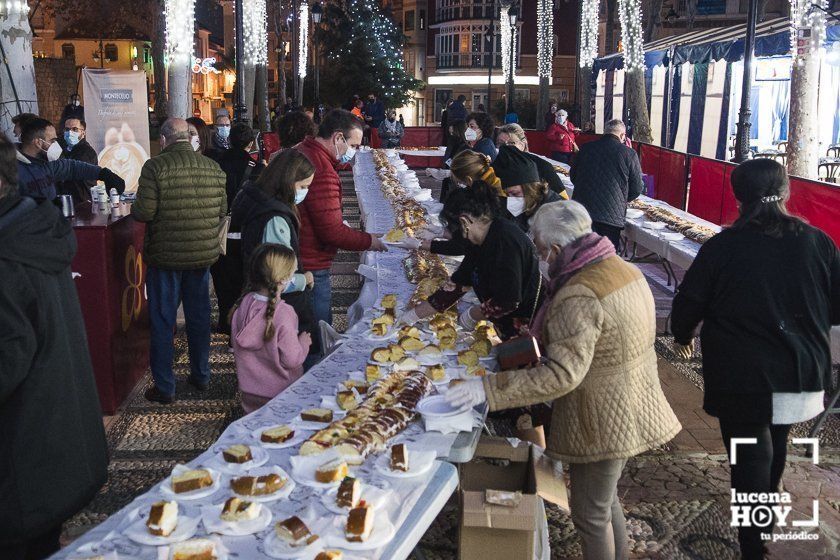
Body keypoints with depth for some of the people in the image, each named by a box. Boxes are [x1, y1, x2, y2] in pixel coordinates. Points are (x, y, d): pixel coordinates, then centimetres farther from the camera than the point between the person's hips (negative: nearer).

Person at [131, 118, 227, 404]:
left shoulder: (155, 167, -14)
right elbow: (222, 210, 6)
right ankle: (201, 375, 29)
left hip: (165, 255, -4)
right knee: (199, 316, 17)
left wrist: (134, 208, 5)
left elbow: (143, 212, -17)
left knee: (162, 322, 7)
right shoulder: (213, 168, -1)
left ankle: (164, 388, 13)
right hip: (203, 253, 4)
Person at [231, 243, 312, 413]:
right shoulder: (283, 313, -25)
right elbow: (291, 359, -22)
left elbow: (238, 347, 7)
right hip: (278, 393, -6)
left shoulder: (243, 305, -6)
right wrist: (304, 342, -3)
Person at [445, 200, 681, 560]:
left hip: (602, 421, -10)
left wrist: (488, 389, -34)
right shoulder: (624, 269, 2)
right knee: (606, 500, 27)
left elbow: (562, 374, -34)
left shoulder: (578, 297, -28)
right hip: (631, 412, 10)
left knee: (590, 515, 10)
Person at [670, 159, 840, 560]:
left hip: (743, 379, -4)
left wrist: (682, 336, 13)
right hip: (804, 376, 4)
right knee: (776, 443, 26)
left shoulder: (721, 247, -14)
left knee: (750, 458, 5)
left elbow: (689, 302, -8)